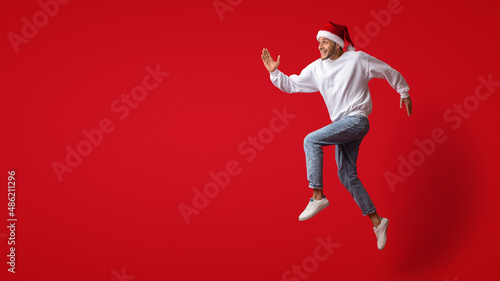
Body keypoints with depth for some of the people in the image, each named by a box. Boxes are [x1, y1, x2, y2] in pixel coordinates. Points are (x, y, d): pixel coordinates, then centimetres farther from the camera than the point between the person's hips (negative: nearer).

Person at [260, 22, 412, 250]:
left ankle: (317, 196, -19)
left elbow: (389, 72, 7)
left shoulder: (358, 59, -5)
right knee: (347, 177, 5)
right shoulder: (316, 68, 9)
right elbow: (291, 85, 11)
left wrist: (404, 93, 16)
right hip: (341, 126, 7)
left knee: (311, 140, -23)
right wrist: (274, 72, -3)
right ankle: (377, 221, 15)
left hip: (357, 121, -7)